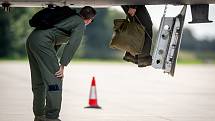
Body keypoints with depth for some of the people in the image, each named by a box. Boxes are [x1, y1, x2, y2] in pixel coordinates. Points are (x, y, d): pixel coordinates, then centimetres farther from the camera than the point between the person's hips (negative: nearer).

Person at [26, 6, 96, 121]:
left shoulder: (71, 17, 28)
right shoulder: (80, 24, 2)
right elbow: (72, 44, -11)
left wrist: (53, 59, 29)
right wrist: (62, 66, -12)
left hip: (31, 39, 9)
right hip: (42, 41, -9)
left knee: (39, 80, 16)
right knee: (55, 78, -7)